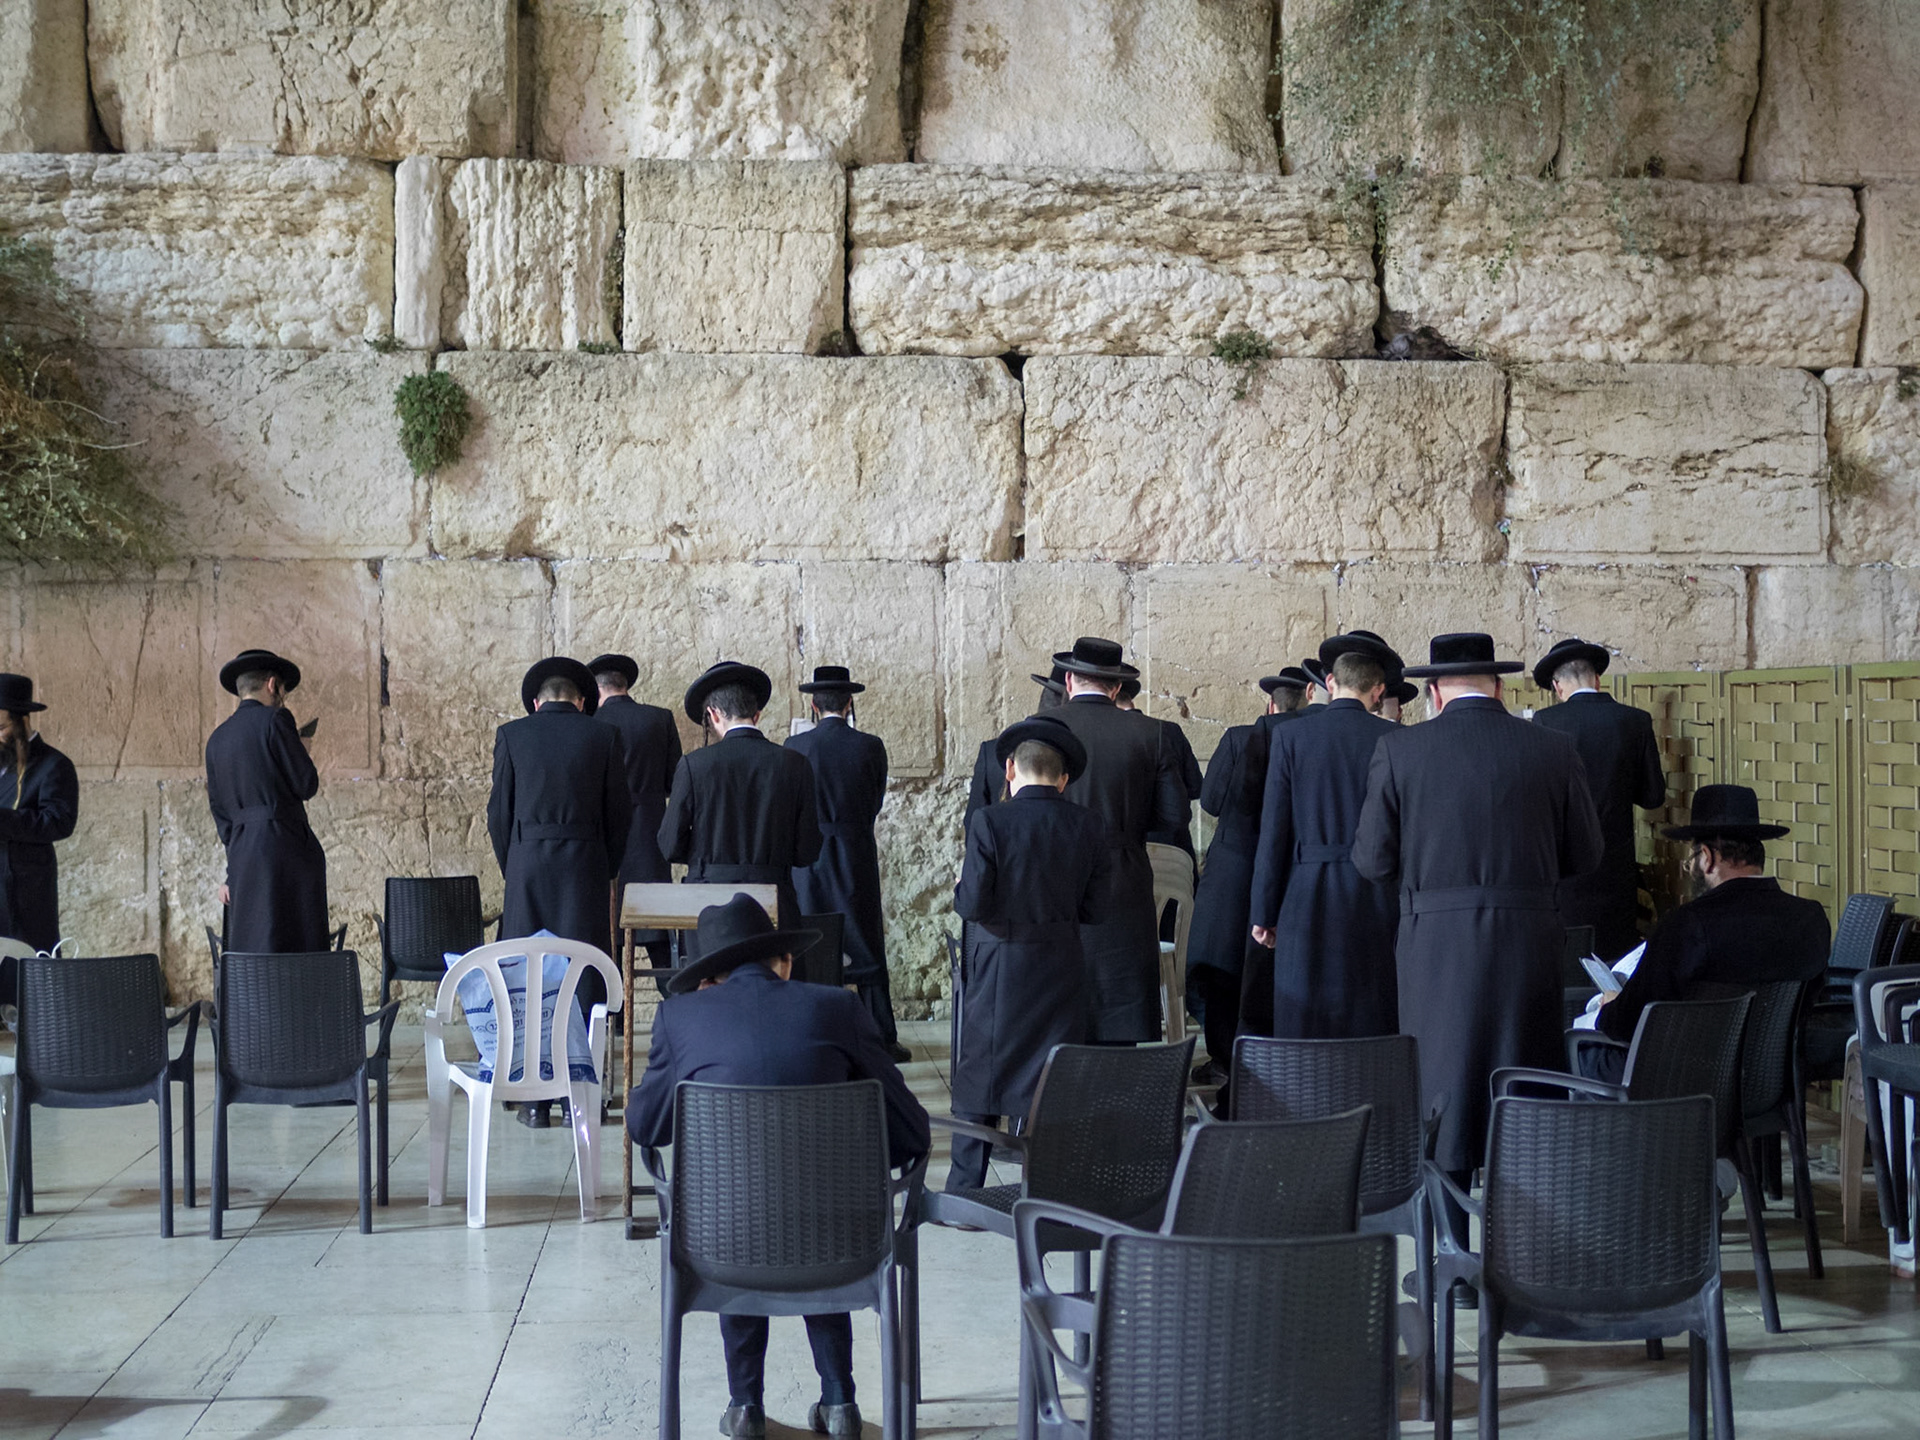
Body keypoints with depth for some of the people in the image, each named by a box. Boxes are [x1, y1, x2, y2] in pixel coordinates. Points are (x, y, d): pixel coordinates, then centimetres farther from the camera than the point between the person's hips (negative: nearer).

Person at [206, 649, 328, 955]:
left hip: (241, 852, 7)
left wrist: (233, 871, 22)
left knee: (247, 953, 8)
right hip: (286, 846, -7)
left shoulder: (218, 738, 17)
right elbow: (306, 785, -8)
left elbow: (219, 810, 18)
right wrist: (300, 751, 13)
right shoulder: (275, 720, -5)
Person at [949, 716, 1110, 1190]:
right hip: (1060, 973, 3)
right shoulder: (1088, 826, -2)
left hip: (997, 973, -3)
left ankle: (964, 1193, 14)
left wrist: (960, 891, 5)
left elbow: (973, 904, -16)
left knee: (979, 1080, 9)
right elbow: (1093, 908, 0)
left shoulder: (989, 823, -13)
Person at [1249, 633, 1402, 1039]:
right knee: (1373, 1022, 5)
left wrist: (1263, 912, 3)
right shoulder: (1392, 739, 0)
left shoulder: (1292, 736, -1)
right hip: (1376, 897, 1)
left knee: (1304, 1024, 3)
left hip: (1308, 902, 0)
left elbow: (1273, 829, -2)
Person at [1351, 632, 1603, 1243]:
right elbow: (1584, 854, 7)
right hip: (1528, 940, 1)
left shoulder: (1399, 750, -5)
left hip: (1435, 939, -1)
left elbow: (1372, 859, -2)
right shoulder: (1554, 750, 0)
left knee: (1439, 1093, 8)